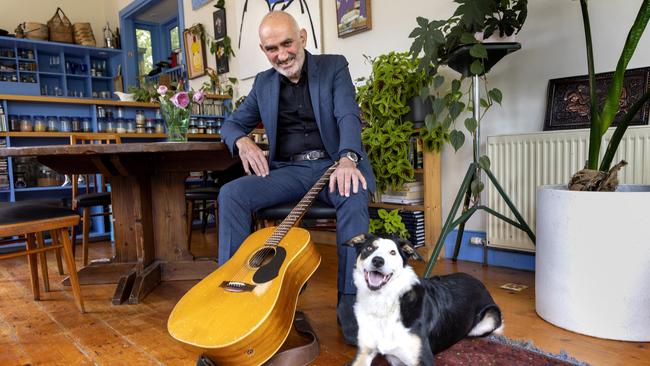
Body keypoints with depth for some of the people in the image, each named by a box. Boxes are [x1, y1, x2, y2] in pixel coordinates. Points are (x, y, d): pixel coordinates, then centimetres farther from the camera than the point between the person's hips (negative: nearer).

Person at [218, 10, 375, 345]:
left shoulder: (334, 67, 4)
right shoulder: (263, 83, 15)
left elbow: (348, 116, -12)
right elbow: (232, 124, 19)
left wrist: (347, 159, -33)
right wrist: (242, 142, -7)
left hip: (334, 164, -3)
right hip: (287, 170, 3)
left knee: (353, 197, -36)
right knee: (231, 194, -22)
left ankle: (349, 301, -27)